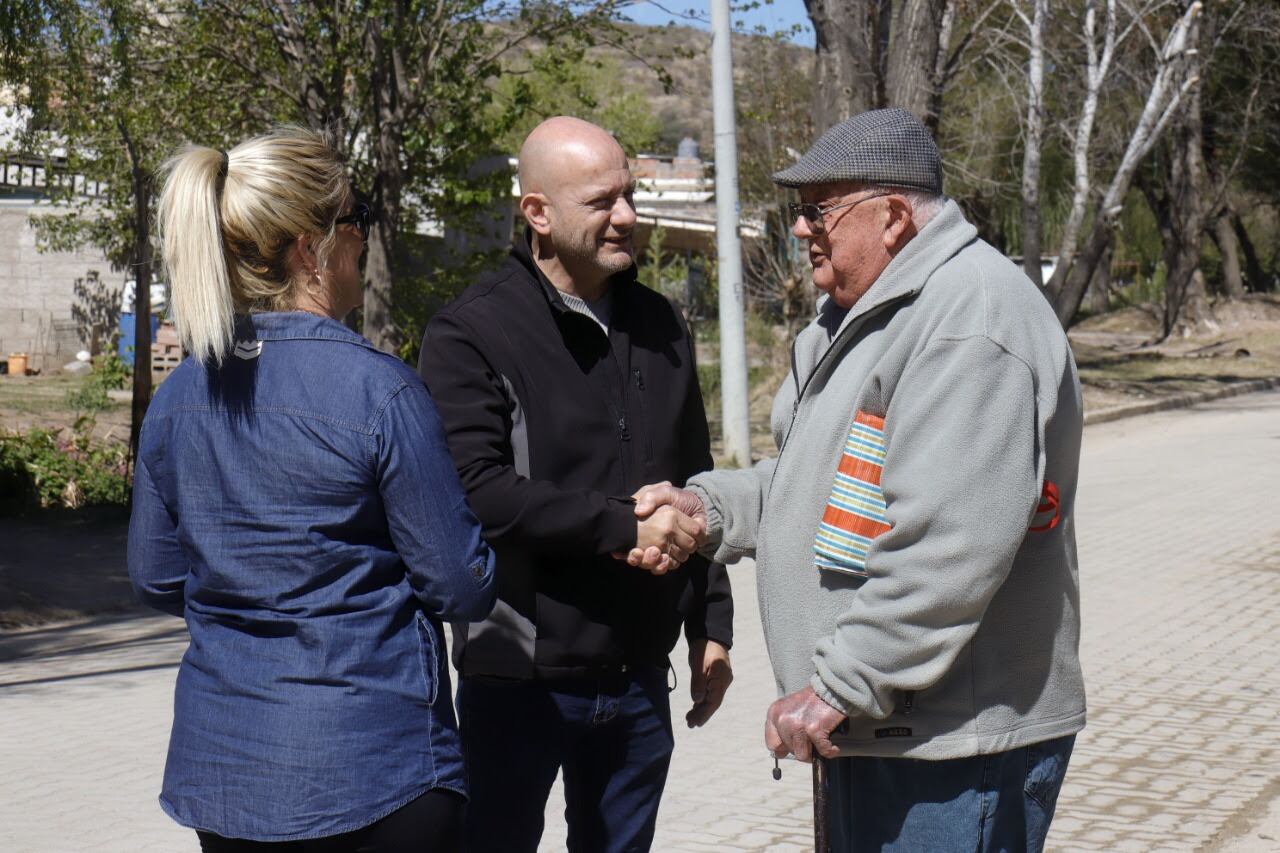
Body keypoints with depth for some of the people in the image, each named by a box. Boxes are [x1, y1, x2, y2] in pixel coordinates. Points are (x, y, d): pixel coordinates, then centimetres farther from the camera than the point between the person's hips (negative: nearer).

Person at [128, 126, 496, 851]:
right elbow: (462, 587, -12)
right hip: (372, 767, -6)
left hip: (218, 765, 6)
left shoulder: (178, 397, 2)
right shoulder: (381, 390, -16)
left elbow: (158, 580, 11)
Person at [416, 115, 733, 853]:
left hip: (637, 681, 6)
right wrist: (621, 524, -22)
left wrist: (711, 626, 14)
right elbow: (475, 490, -21)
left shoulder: (659, 326, 11)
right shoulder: (473, 333, -9)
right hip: (520, 682, -5)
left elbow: (695, 485, 17)